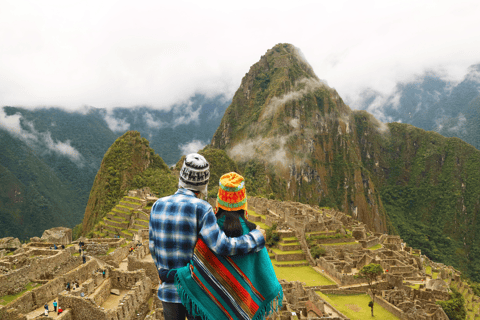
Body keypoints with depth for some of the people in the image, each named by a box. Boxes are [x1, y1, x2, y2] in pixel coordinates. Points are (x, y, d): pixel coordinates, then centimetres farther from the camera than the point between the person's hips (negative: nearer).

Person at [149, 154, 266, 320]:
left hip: (168, 290, 4)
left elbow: (153, 246, 6)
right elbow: (222, 247, -27)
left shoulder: (158, 206, -4)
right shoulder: (201, 209, -21)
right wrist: (256, 238, -13)